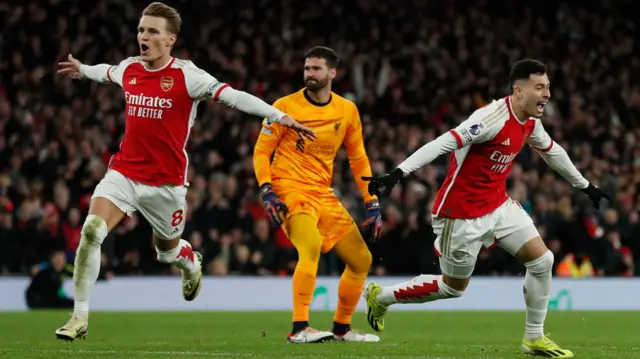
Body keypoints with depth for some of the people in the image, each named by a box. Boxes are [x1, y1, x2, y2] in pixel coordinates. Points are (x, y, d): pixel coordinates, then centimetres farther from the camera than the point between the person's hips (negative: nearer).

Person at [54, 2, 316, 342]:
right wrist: (83, 70, 48)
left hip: (166, 180, -3)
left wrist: (280, 116, -28)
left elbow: (232, 96, -19)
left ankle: (192, 264, 56)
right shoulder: (129, 69, 2)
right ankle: (80, 317, -12)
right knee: (91, 230, -19)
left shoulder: (186, 75, -13)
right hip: (124, 171, 3)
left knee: (168, 250, 15)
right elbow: (107, 72, 27)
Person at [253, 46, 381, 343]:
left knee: (362, 259, 6)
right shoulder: (285, 107, -5)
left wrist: (372, 204, 9)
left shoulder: (347, 111, 7)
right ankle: (299, 328, -30)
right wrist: (267, 191, -17)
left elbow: (358, 159, 14)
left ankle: (341, 328, 23)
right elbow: (261, 151, -2)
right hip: (290, 190, -6)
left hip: (324, 195, 6)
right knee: (311, 247, -32)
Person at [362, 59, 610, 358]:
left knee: (542, 260, -3)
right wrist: (398, 174, -42)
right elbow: (445, 143, -34)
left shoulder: (530, 123, 1)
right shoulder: (495, 117, -27)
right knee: (454, 287, 6)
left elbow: (552, 152, 22)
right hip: (462, 213, -8)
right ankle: (380, 297, 26)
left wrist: (585, 186, 34)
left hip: (498, 205, 8)